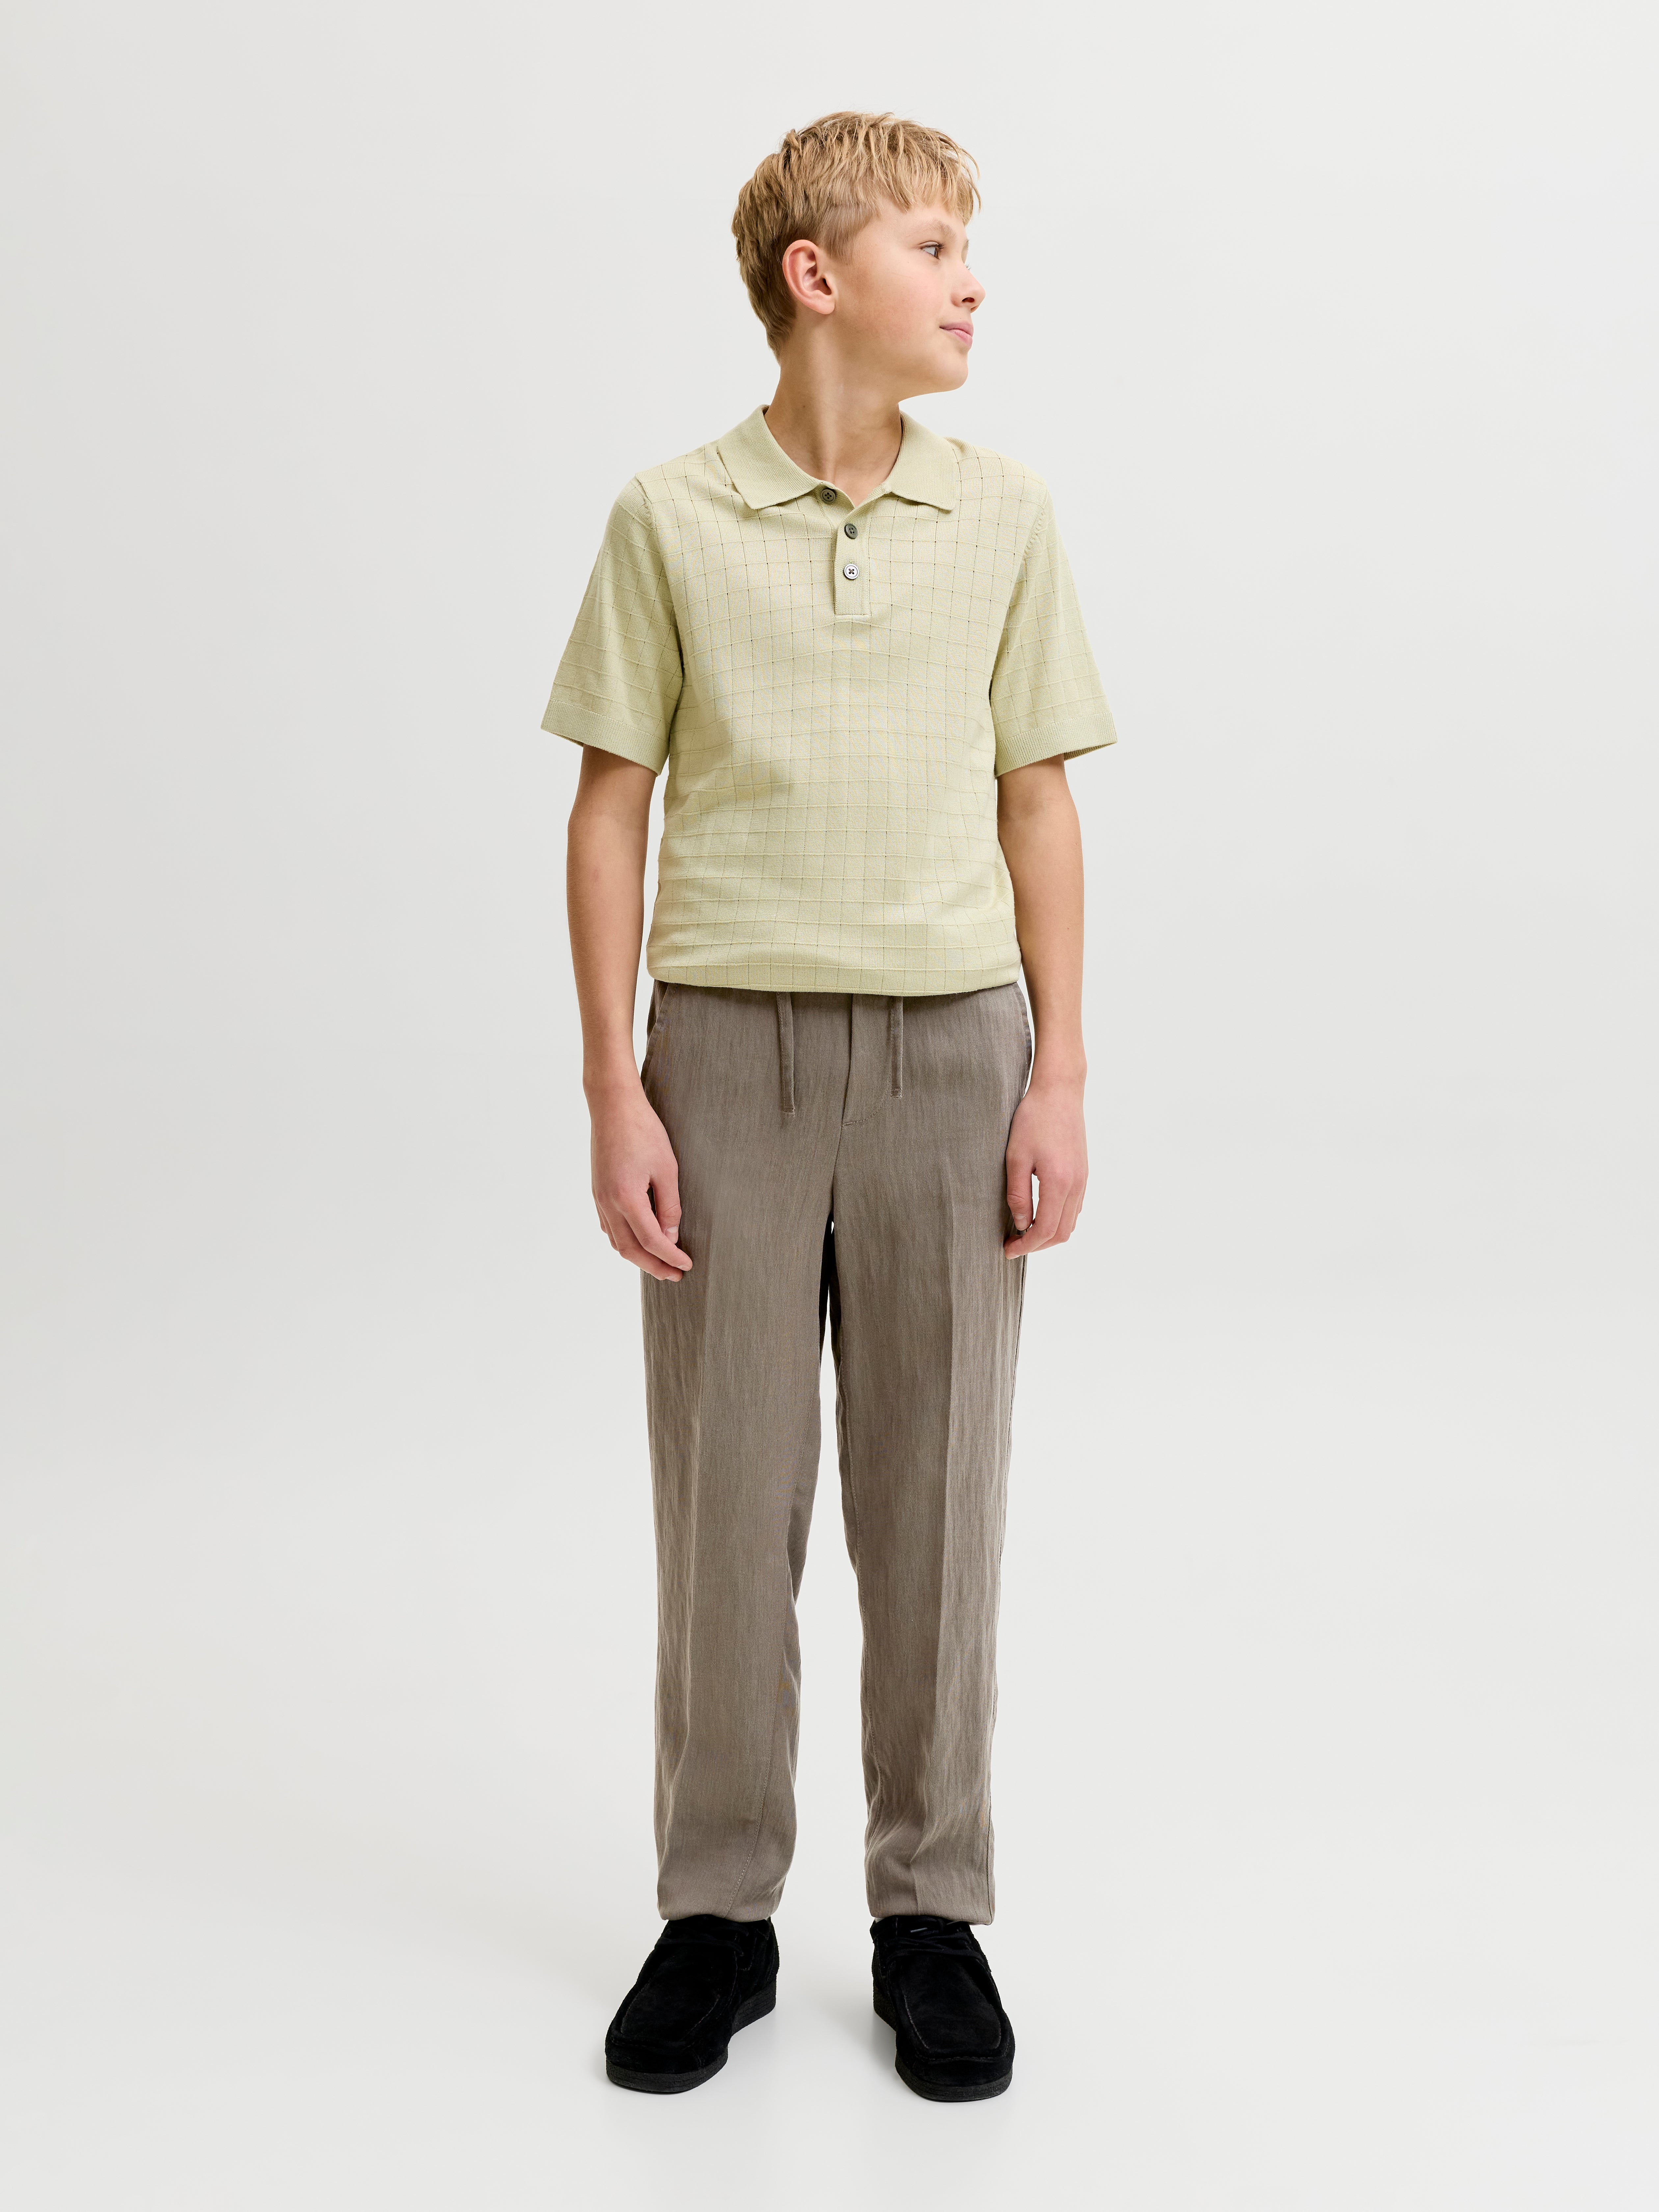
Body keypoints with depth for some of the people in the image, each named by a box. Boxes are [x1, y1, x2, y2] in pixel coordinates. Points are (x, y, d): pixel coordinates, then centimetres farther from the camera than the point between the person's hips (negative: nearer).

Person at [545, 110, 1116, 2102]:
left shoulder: (1004, 520, 5)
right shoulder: (671, 521, 1)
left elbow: (1038, 808, 7)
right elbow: (611, 812, 2)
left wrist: (1059, 1078, 0)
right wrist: (614, 1093, -4)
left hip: (948, 1042, 1)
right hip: (730, 1043, -1)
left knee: (935, 1499, 7)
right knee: (724, 1498, 5)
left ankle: (931, 1912, 21)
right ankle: (718, 1911, 21)